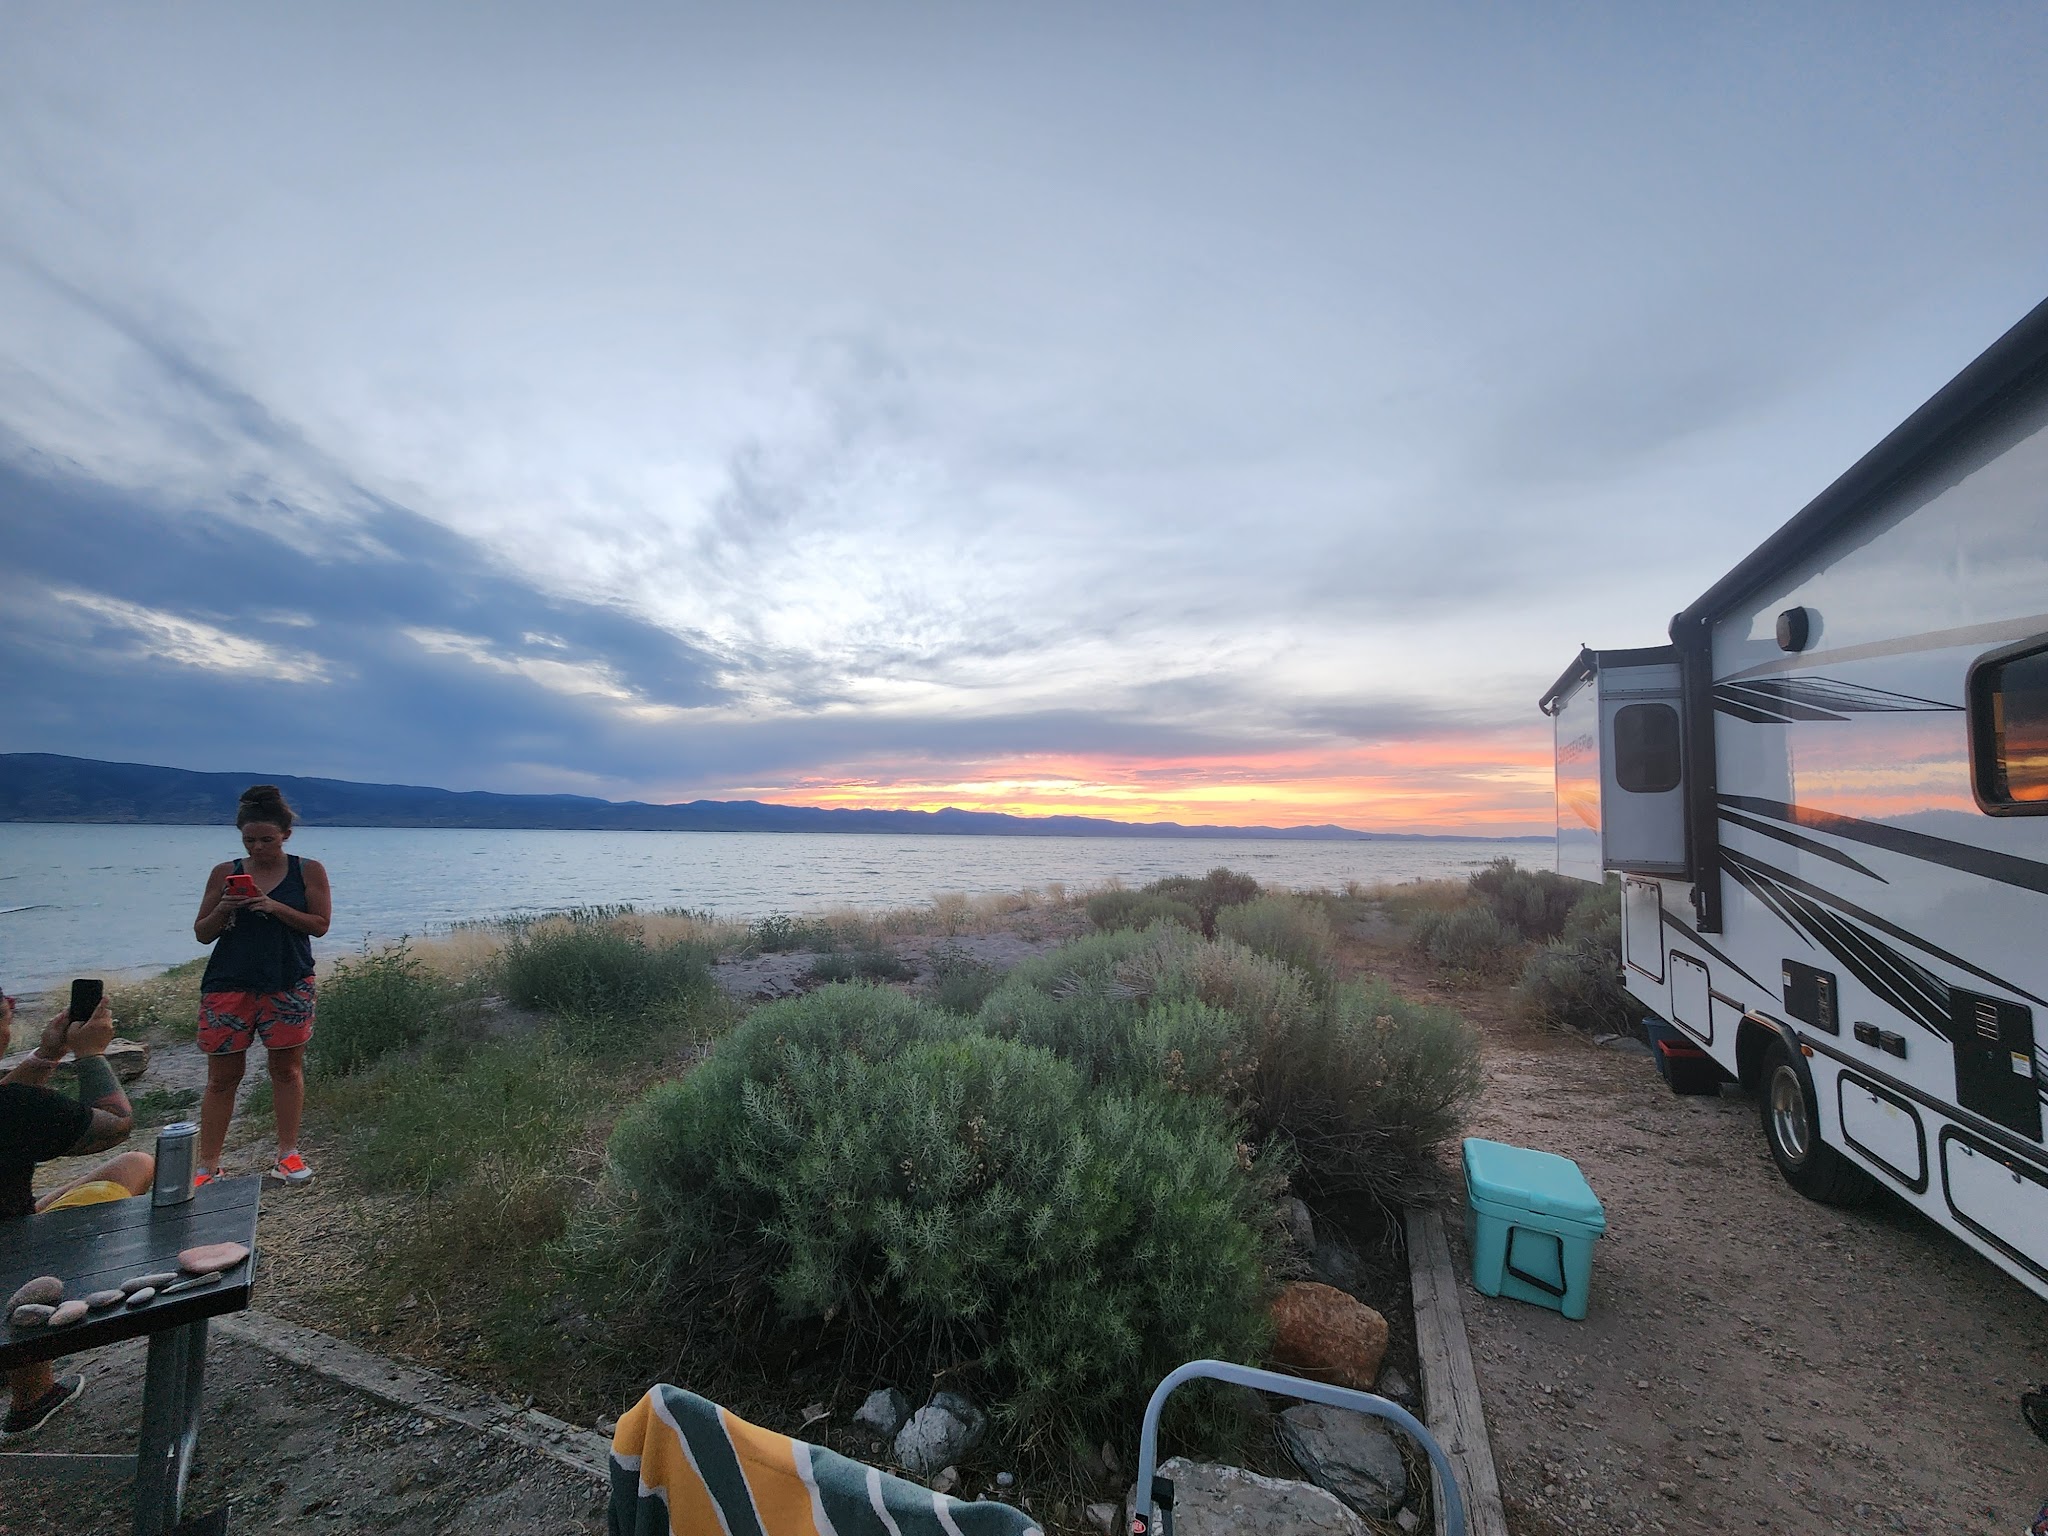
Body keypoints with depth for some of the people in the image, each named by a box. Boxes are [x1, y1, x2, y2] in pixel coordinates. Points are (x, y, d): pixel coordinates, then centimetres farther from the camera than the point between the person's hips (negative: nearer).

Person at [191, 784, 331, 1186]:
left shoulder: (308, 871, 1)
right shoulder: (225, 873, 5)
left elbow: (320, 924, -4)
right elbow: (202, 934, 8)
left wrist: (275, 907, -17)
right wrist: (223, 910, -12)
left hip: (289, 984, -1)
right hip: (229, 985, 1)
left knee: (287, 1067, 6)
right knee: (222, 1077, 5)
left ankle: (288, 1153, 16)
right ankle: (208, 1165, 15)